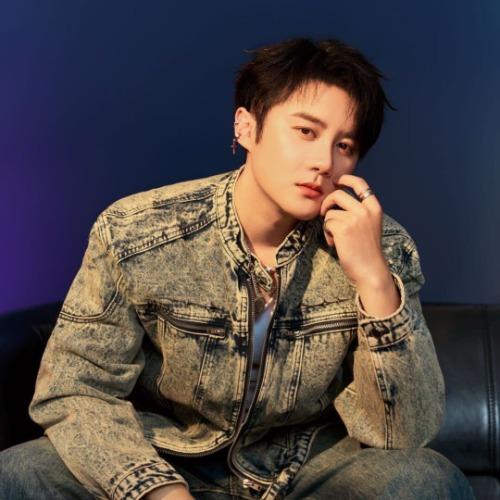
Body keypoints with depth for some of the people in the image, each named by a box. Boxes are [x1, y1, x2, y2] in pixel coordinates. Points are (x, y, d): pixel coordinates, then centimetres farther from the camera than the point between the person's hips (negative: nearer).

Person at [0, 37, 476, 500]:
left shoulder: (386, 249, -10)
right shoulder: (132, 234, -14)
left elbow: (404, 436, -14)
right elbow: (70, 390, -11)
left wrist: (375, 279, -28)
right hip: (164, 462, 0)